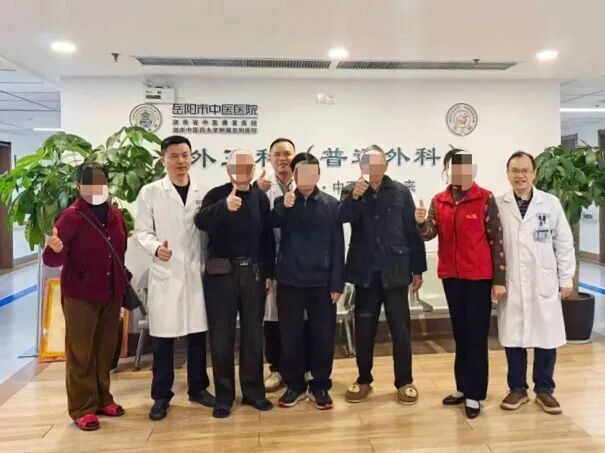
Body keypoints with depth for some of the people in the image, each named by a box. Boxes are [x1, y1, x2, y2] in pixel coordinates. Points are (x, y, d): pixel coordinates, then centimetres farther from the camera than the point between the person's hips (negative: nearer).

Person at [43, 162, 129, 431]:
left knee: (105, 349, 15)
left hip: (111, 294, 6)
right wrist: (55, 250, -39)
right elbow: (52, 260, -16)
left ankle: (102, 399, 28)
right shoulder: (71, 217, -11)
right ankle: (82, 408, 14)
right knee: (80, 353, 4)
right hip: (80, 295, -6)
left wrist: (122, 284, 13)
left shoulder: (115, 215, 6)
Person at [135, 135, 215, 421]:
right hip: (165, 273, -2)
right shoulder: (150, 193, 1)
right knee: (163, 337, 3)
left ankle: (197, 388, 26)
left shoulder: (203, 193, 6)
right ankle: (161, 396, 18)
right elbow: (142, 231, 0)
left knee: (198, 333, 10)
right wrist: (156, 247, -19)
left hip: (197, 272, 2)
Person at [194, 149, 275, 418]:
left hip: (253, 273, 3)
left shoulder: (260, 198, 5)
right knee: (221, 336, 4)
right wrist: (224, 206, -41)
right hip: (221, 274, -2)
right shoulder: (216, 195, -3)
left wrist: (269, 273, 5)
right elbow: (201, 222, -23)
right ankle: (224, 396, 17)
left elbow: (268, 237, 8)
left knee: (253, 335, 11)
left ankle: (253, 391, 25)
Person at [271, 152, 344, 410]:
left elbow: (337, 245, 1)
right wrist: (284, 207, -29)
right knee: (289, 335, 7)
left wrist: (337, 283, -4)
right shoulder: (283, 202, 4)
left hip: (321, 281, -1)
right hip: (289, 280, 1)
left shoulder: (331, 204, 2)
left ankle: (321, 386, 22)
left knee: (323, 335, 5)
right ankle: (295, 385, 23)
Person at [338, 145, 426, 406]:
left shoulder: (400, 192, 1)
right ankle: (364, 379, 25)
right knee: (363, 329, 10)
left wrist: (418, 269, 3)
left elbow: (412, 231, 2)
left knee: (400, 328, 5)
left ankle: (404, 382, 20)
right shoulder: (352, 191, 3)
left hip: (395, 272, -1)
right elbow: (341, 217, -15)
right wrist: (354, 197, -33)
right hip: (365, 272, 1)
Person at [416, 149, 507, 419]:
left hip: (479, 276, -4)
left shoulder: (485, 199, -7)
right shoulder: (439, 201, 5)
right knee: (460, 333, 15)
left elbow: (497, 240, -7)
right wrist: (422, 222, -27)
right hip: (451, 276, 5)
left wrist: (499, 280, -9)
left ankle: (474, 394, 13)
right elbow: (429, 234, -4)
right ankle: (463, 388, 27)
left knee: (476, 335, 3)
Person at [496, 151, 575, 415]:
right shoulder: (497, 206, -1)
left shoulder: (551, 204, 1)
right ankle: (517, 388, 22)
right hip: (510, 284, 0)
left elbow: (564, 243, 4)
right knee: (513, 337, 7)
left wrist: (566, 279, 3)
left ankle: (544, 389, 24)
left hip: (544, 283, 1)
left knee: (546, 337, 7)